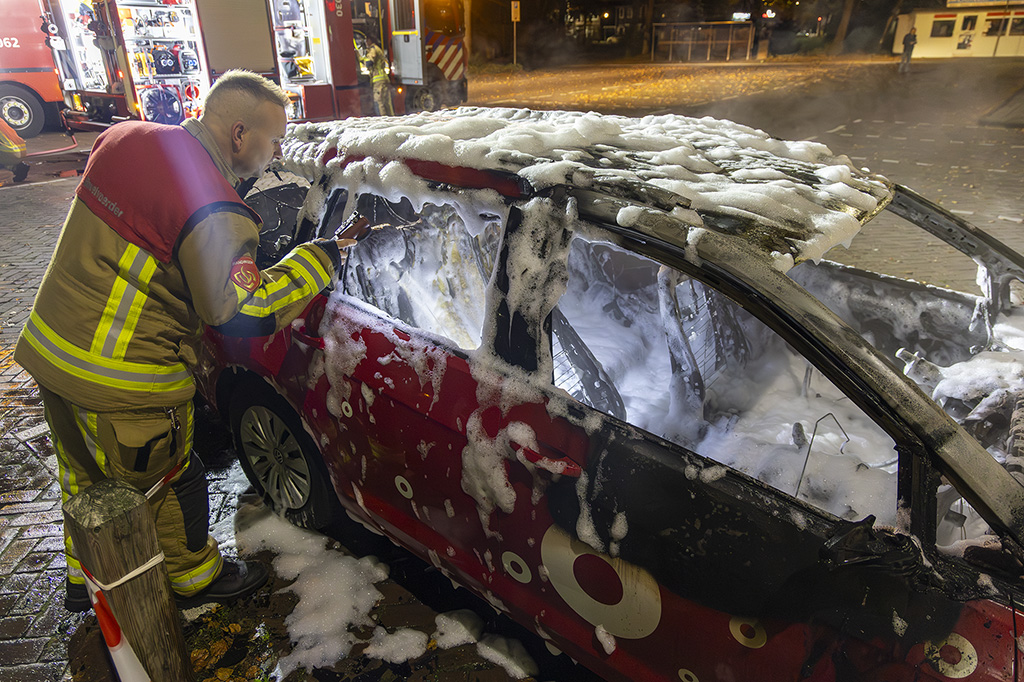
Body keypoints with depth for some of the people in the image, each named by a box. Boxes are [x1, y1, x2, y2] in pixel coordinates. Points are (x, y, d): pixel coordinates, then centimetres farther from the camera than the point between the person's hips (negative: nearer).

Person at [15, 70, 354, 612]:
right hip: (121, 384, -8)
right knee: (168, 485, 16)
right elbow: (242, 311, -24)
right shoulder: (213, 211, -27)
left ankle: (85, 577, 50)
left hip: (49, 346, 9)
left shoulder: (125, 138, 1)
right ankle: (195, 577, 40)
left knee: (86, 476, 27)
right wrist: (322, 257, -16)